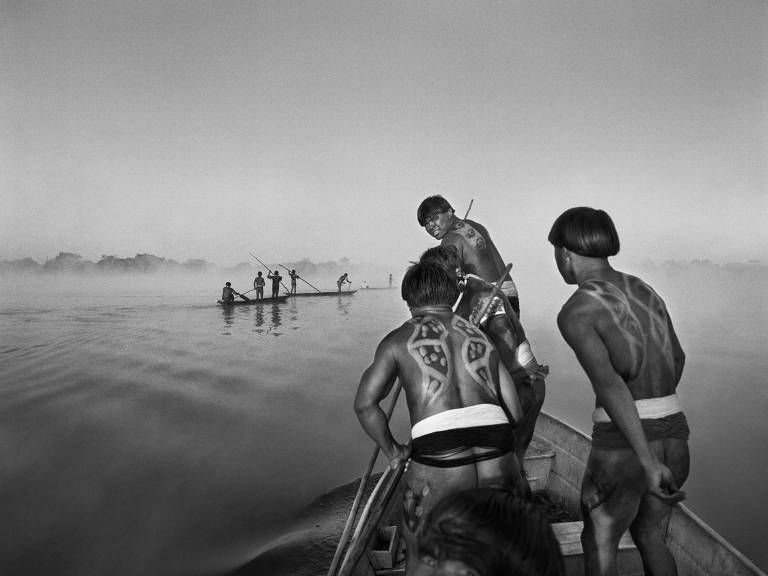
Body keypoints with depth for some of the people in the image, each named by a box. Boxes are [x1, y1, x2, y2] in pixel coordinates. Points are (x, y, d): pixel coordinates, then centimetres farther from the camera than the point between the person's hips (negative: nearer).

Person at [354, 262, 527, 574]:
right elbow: (515, 413, 20)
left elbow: (365, 403, -2)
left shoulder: (398, 339, 12)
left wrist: (392, 451, 11)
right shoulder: (481, 338, 22)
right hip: (498, 463, 3)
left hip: (439, 465, -3)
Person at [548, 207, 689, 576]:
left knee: (599, 546, 17)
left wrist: (647, 463, -26)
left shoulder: (575, 312, -13)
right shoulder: (643, 290, 11)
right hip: (674, 437, 7)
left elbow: (609, 384, -26)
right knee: (649, 536, 28)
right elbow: (677, 357, 24)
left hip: (623, 445, -7)